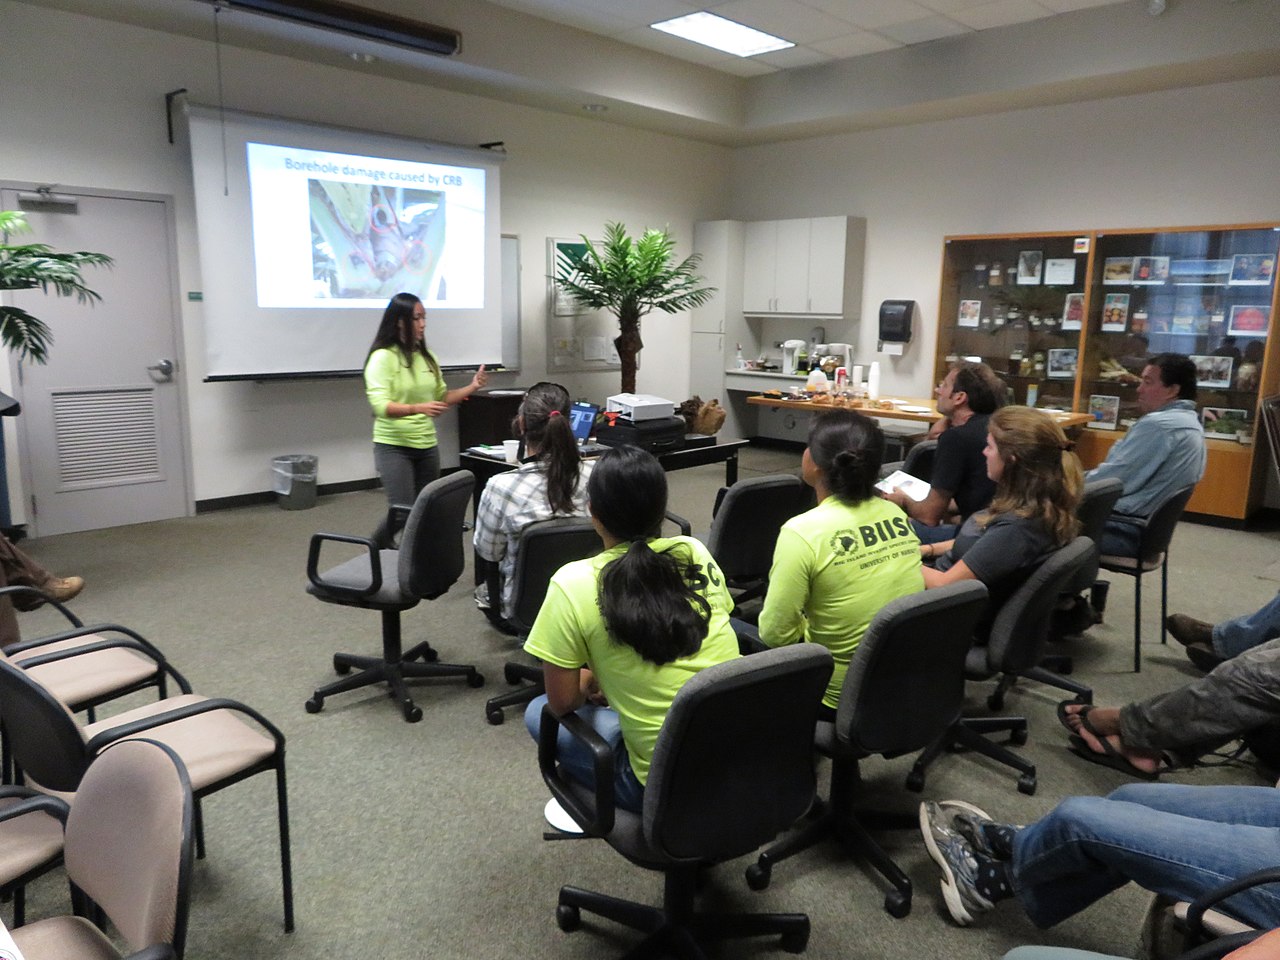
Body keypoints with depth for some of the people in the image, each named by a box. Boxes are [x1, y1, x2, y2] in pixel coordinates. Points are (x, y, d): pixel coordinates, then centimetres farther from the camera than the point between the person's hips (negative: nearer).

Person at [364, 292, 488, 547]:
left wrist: (472, 387, 2)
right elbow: (381, 406, -21)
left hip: (427, 445, 6)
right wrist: (418, 408, -36)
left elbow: (441, 397, 18)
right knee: (404, 513, -10)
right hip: (393, 446, -6)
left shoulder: (427, 357, 9)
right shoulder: (383, 357, -11)